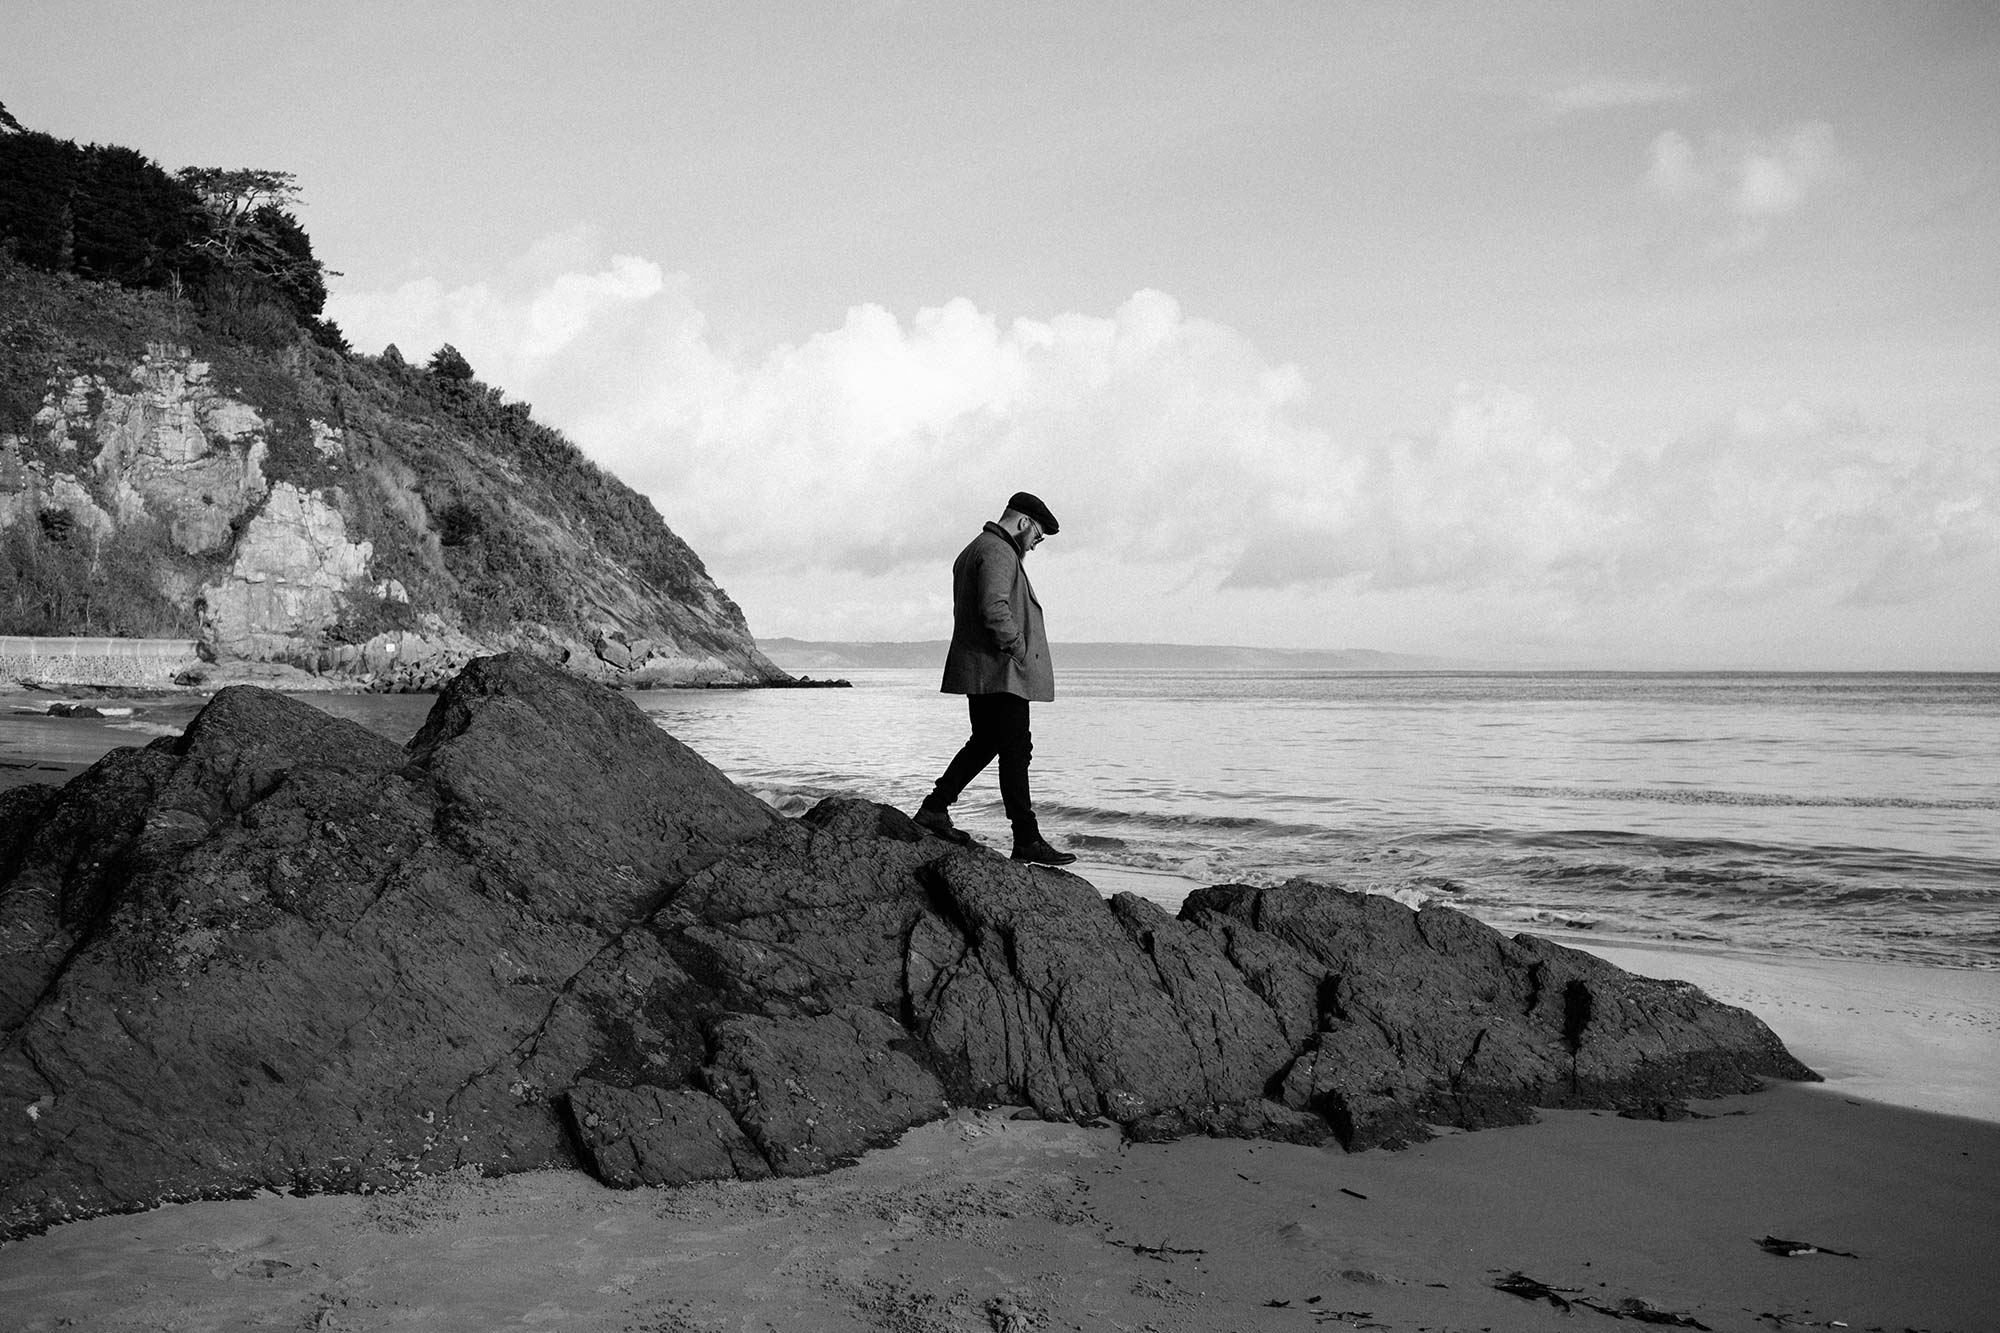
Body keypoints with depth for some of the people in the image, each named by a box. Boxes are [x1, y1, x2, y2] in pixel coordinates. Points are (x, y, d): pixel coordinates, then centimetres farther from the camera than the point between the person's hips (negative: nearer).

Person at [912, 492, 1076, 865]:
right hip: (1001, 671, -11)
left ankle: (935, 807, 21)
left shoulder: (972, 551, 21)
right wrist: (1019, 650, -17)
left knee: (984, 743, 19)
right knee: (1016, 752, -7)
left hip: (980, 673, 11)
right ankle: (1027, 841, -5)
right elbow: (995, 609, -27)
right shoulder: (998, 552, -14)